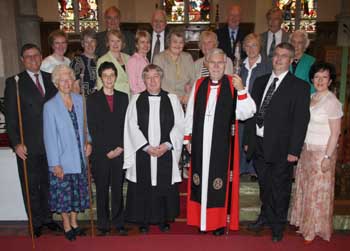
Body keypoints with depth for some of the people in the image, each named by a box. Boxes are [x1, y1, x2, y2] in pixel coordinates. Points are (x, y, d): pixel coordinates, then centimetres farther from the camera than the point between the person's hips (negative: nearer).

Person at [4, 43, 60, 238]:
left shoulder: (51, 79, 7)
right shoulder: (14, 83, -3)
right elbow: (10, 116, -5)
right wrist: (16, 143, -11)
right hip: (28, 145, -3)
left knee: (48, 183, 15)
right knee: (31, 185, 10)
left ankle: (47, 217, 32)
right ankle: (36, 222, 26)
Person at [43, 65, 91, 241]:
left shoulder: (79, 100, 1)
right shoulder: (50, 106, -11)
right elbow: (49, 137, -11)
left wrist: (88, 142, -4)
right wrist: (55, 164, -12)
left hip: (79, 158, 4)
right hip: (62, 160, -4)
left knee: (77, 192, 15)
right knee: (63, 193, 9)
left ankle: (74, 222, 35)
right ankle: (66, 225, 30)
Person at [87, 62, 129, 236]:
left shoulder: (123, 97, 10)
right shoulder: (92, 99, 3)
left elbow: (126, 125, 7)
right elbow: (92, 128, -2)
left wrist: (121, 147, -4)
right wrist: (107, 150, -8)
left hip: (120, 152, 2)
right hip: (100, 153, -1)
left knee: (118, 189, 7)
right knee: (102, 190, 6)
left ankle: (119, 223, 19)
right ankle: (103, 225, 18)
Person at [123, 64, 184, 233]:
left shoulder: (172, 99, 5)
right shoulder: (136, 100, 3)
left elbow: (179, 125, 0)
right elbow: (132, 127, -3)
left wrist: (167, 144, -12)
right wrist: (147, 147, -12)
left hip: (166, 152, 0)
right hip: (142, 152, 0)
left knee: (165, 186, 8)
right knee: (143, 187, 6)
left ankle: (164, 219, 26)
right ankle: (143, 220, 23)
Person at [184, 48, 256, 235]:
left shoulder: (233, 85, -1)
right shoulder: (198, 85, 6)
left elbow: (246, 113, -8)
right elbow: (190, 113, 10)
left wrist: (241, 90, -21)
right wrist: (187, 138, 10)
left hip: (221, 144, -2)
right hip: (200, 143, 3)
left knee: (218, 181, 3)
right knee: (201, 181, 10)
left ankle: (219, 222, 20)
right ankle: (201, 219, 25)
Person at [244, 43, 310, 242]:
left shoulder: (300, 87, -5)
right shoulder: (260, 81, 10)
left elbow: (301, 121, -9)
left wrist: (294, 150, -14)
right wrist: (248, 139, 8)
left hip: (281, 147, -4)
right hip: (258, 143, 4)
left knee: (280, 188, 10)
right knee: (264, 185, 19)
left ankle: (278, 226, 31)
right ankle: (265, 217, 41)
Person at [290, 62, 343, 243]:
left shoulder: (332, 102, -13)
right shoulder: (310, 97, 7)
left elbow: (335, 133, -13)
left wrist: (328, 157, -17)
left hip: (322, 152, -7)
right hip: (306, 149, 7)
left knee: (318, 191, 6)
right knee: (304, 187, 15)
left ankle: (315, 228, 24)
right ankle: (305, 223, 32)